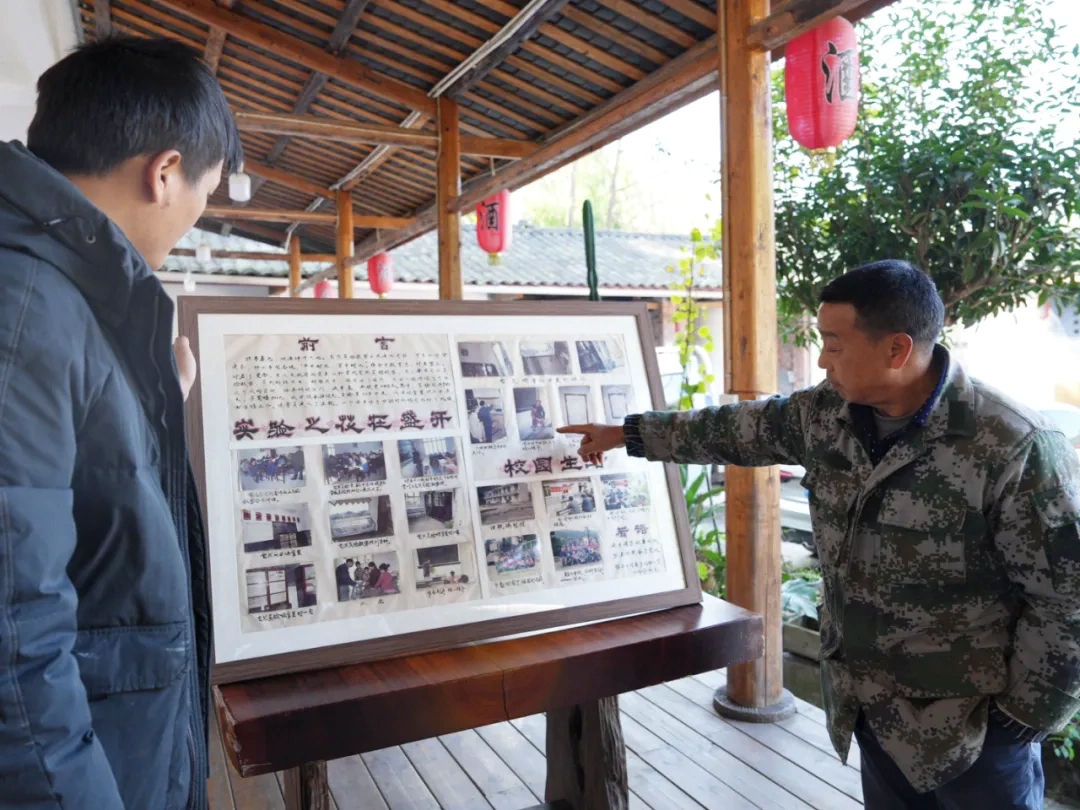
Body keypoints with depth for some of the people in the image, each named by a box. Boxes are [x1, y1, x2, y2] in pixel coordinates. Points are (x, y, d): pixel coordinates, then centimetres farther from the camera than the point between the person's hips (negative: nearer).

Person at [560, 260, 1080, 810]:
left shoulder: (1014, 451, -24)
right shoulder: (828, 413, -6)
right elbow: (745, 428, 8)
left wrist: (1026, 713, -10)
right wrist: (628, 434, 12)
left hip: (971, 723, -5)